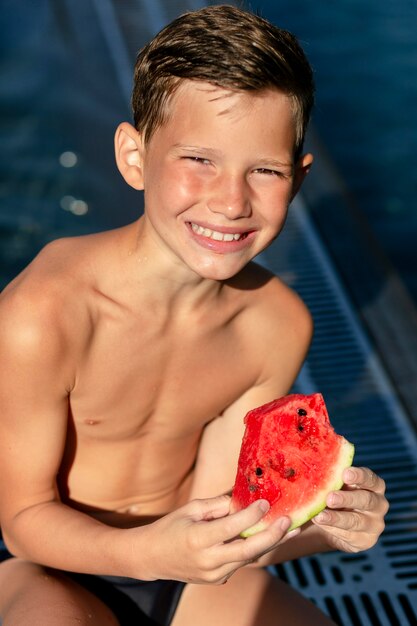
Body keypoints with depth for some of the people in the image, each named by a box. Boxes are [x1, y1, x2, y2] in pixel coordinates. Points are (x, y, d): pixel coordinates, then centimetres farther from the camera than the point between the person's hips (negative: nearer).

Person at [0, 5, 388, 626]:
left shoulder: (279, 325, -11)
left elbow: (217, 513, -5)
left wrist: (319, 524, -25)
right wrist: (150, 552, -35)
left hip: (186, 570, 4)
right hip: (53, 568, -4)